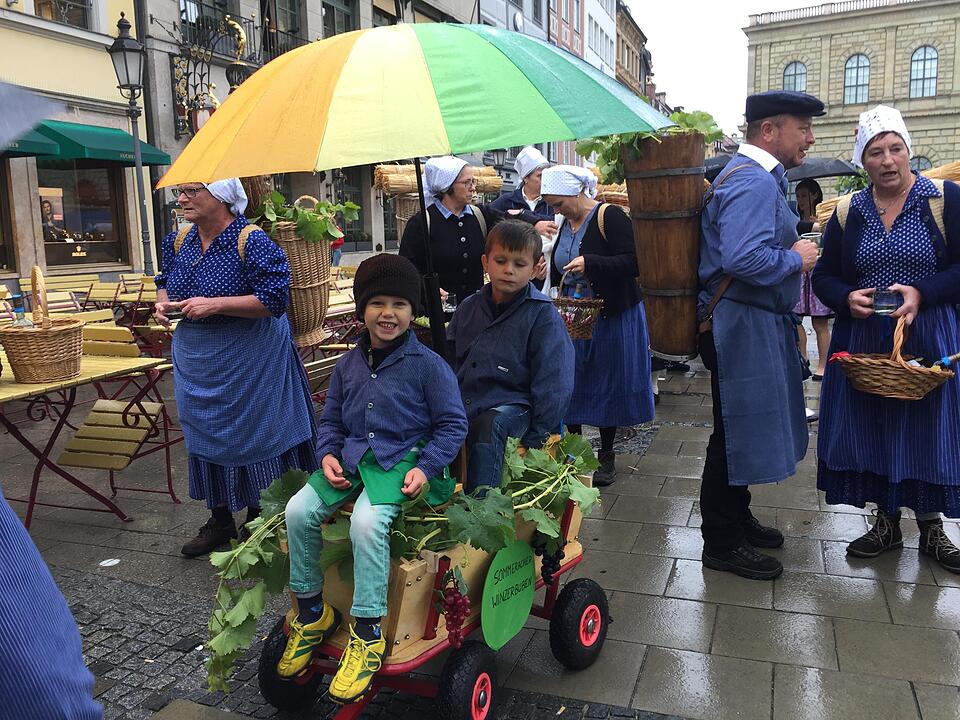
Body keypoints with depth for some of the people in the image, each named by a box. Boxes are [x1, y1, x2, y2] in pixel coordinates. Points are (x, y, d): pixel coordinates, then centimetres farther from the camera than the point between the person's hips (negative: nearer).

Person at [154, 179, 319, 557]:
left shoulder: (252, 241, -17)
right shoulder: (179, 240, 5)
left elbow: (275, 299, -23)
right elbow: (165, 281, 22)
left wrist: (214, 304, -26)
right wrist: (162, 301, -2)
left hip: (246, 361, -7)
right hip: (194, 359, 7)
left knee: (251, 434, 3)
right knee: (204, 433, 14)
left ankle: (258, 519, 22)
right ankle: (220, 520, 30)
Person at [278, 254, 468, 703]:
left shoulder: (427, 364, -6)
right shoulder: (348, 364, 10)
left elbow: (452, 424, -3)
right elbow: (331, 418, 19)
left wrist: (425, 468, -14)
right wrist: (328, 455, -1)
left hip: (403, 461, -5)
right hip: (351, 459, 6)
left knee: (367, 521, -33)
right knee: (299, 511, -17)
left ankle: (367, 635, -17)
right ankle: (312, 614, 5)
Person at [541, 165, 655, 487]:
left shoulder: (610, 216, -13)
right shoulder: (566, 223, 10)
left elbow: (633, 263, -21)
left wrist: (590, 264, -31)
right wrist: (558, 292, 4)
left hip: (612, 316, -6)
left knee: (608, 385, 4)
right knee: (571, 384, 6)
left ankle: (606, 457, 18)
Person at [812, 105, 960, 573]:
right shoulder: (847, 213, 6)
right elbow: (824, 276, 8)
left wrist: (922, 292, -21)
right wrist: (847, 298, -12)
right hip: (863, 341, 3)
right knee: (872, 429, 7)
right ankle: (887, 522, 24)